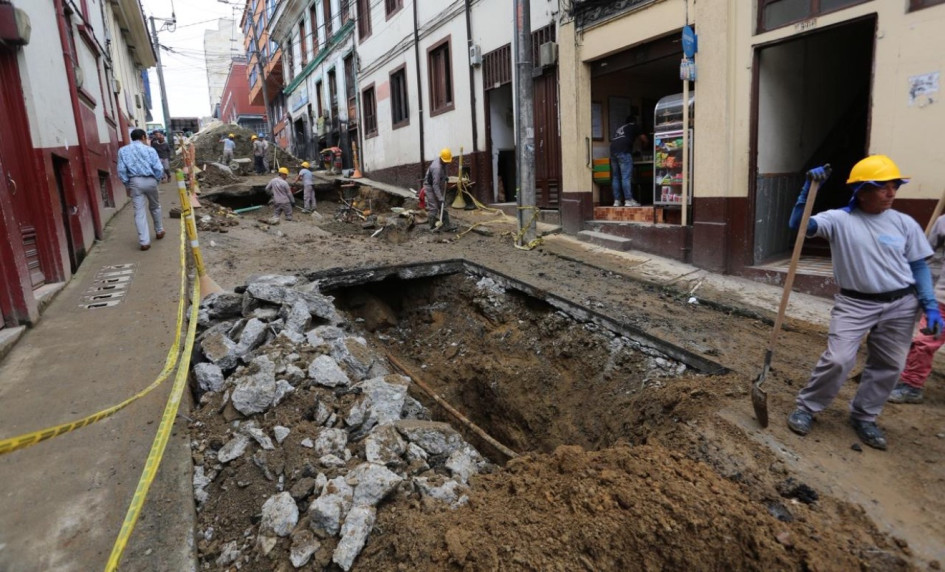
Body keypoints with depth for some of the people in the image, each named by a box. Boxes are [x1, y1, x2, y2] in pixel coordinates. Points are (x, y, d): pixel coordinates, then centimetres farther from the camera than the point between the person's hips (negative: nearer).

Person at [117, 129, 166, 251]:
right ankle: (159, 231, 37)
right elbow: (159, 168, -5)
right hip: (150, 180, 0)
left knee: (139, 211, 1)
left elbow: (121, 170, 1)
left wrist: (127, 185, 9)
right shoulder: (149, 149, 2)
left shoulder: (123, 150, 6)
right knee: (155, 207, 22)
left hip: (135, 182, 0)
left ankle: (144, 241, -2)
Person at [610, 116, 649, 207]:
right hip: (623, 151, -6)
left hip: (613, 150, 6)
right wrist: (645, 144, 44)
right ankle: (629, 200, -13)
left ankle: (617, 201, 6)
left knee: (616, 177, 7)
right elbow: (644, 139, 20)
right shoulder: (633, 126, 18)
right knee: (626, 177, -9)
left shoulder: (620, 128, 34)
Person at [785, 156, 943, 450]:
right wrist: (809, 189, -30)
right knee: (838, 360, -11)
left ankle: (864, 417, 27)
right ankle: (806, 408, 8)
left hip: (899, 305, 4)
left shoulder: (905, 223, 1)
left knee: (888, 366, 10)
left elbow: (918, 265, 6)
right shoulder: (839, 219, -8)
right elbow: (798, 225, -20)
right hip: (854, 303, -3)